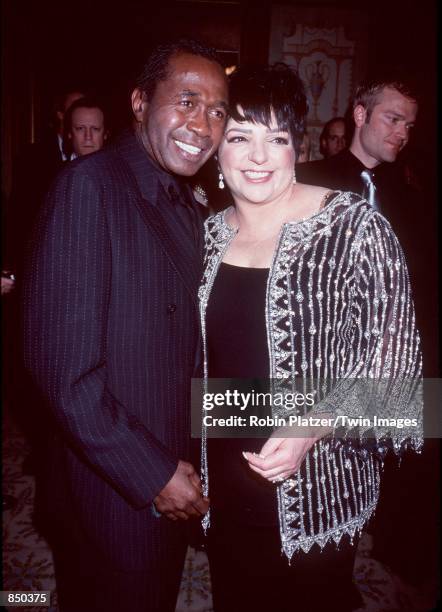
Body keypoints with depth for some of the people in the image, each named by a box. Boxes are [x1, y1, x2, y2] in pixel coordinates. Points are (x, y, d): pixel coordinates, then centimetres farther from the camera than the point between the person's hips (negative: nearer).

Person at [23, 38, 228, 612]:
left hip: (169, 481, 7)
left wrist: (177, 467, 4)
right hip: (113, 491, -7)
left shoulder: (187, 206, 6)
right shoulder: (88, 185, -19)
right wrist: (151, 473, -18)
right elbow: (60, 361, -23)